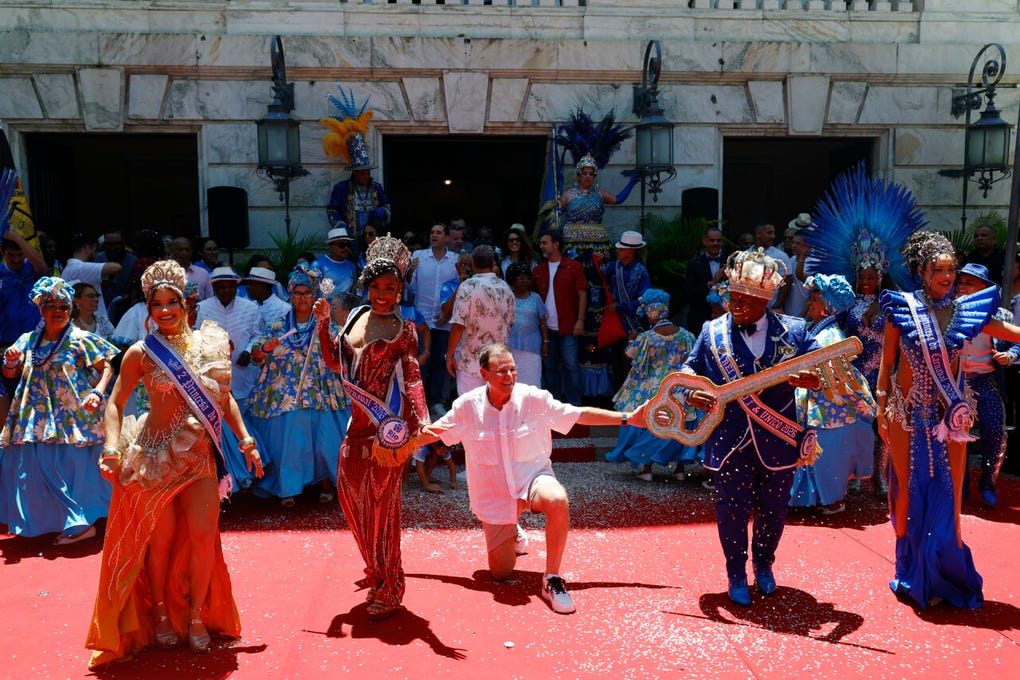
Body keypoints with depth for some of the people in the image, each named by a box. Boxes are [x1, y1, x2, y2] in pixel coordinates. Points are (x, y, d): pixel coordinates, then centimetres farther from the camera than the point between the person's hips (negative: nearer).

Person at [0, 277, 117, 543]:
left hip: (72, 417, -6)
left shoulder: (80, 339, -6)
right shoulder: (28, 340, 9)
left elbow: (106, 367, -7)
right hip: (37, 418, 6)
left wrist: (98, 392, -22)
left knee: (75, 468, -4)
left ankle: (83, 523, 7)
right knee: (35, 469, 10)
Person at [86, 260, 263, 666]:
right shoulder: (140, 353, -4)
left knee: (204, 534, -2)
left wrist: (246, 440, 4)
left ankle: (196, 616, 17)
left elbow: (223, 397, 10)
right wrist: (112, 446, -18)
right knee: (161, 538, 6)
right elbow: (116, 403, -3)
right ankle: (159, 615, 27)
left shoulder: (207, 343, 3)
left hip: (199, 453, 2)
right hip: (156, 454, -2)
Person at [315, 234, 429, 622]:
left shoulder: (403, 330, -7)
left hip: (388, 426, -7)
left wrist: (422, 422, -28)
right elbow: (336, 363, 15)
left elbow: (412, 379, -14)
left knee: (382, 503, -1)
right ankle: (376, 574, 35)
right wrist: (323, 323, 6)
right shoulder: (356, 316, 9)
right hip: (359, 423, 7)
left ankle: (388, 593, 15)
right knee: (350, 491, 13)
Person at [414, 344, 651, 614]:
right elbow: (432, 433, 3)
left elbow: (581, 414, -5)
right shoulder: (467, 406, -10)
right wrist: (420, 433, -20)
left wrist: (627, 418, -9)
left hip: (533, 477, -1)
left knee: (558, 500, -38)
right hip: (493, 495, 1)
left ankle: (552, 579, -20)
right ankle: (510, 534, 40)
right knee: (501, 573, 3)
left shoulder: (534, 398, -12)